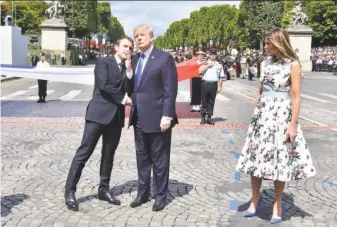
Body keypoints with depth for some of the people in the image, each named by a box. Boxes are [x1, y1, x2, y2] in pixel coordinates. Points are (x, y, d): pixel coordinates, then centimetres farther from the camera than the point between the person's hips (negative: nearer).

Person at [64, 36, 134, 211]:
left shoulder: (128, 68, 16)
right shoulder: (103, 62, -1)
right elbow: (104, 86, -14)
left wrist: (128, 69, -3)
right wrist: (123, 98, -9)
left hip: (116, 116, 6)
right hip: (99, 112, -6)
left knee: (109, 155, 10)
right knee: (84, 152, -6)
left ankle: (103, 189, 20)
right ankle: (70, 190, 1)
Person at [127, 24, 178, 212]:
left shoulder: (164, 58, -7)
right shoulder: (135, 59, 13)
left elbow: (171, 90, -12)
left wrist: (167, 115, -18)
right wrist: (134, 108, 6)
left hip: (157, 116, -6)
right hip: (139, 117, 6)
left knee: (159, 158, 5)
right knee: (142, 157, 14)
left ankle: (161, 195, 18)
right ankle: (143, 193, 27)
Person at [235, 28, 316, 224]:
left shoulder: (293, 65, -9)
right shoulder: (266, 63, 7)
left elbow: (295, 97, -10)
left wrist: (293, 124, -14)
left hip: (282, 116, -5)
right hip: (262, 115, 5)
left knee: (280, 159, 4)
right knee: (256, 156, 8)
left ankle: (277, 204, 18)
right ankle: (255, 198, 23)